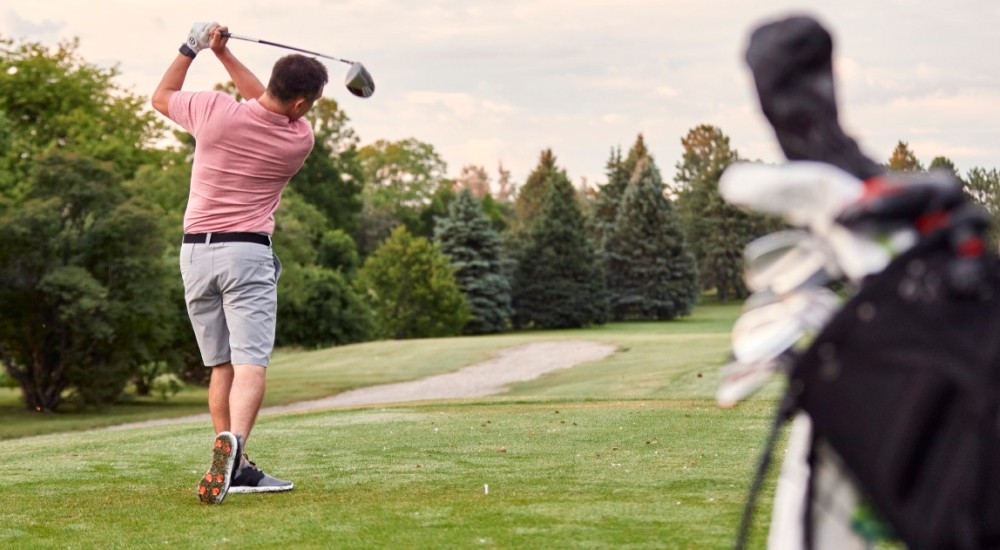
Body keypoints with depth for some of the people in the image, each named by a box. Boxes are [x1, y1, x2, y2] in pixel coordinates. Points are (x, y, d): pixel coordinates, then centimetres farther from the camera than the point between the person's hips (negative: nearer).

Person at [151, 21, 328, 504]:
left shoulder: (213, 110, -5)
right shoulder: (300, 139, -2)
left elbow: (161, 97, 16)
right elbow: (263, 103, 17)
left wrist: (193, 48, 22)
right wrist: (223, 53, 14)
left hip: (195, 251, 3)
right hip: (247, 252, -3)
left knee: (221, 364, 10)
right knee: (250, 360, -11)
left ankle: (237, 469, 8)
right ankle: (233, 441, -37)